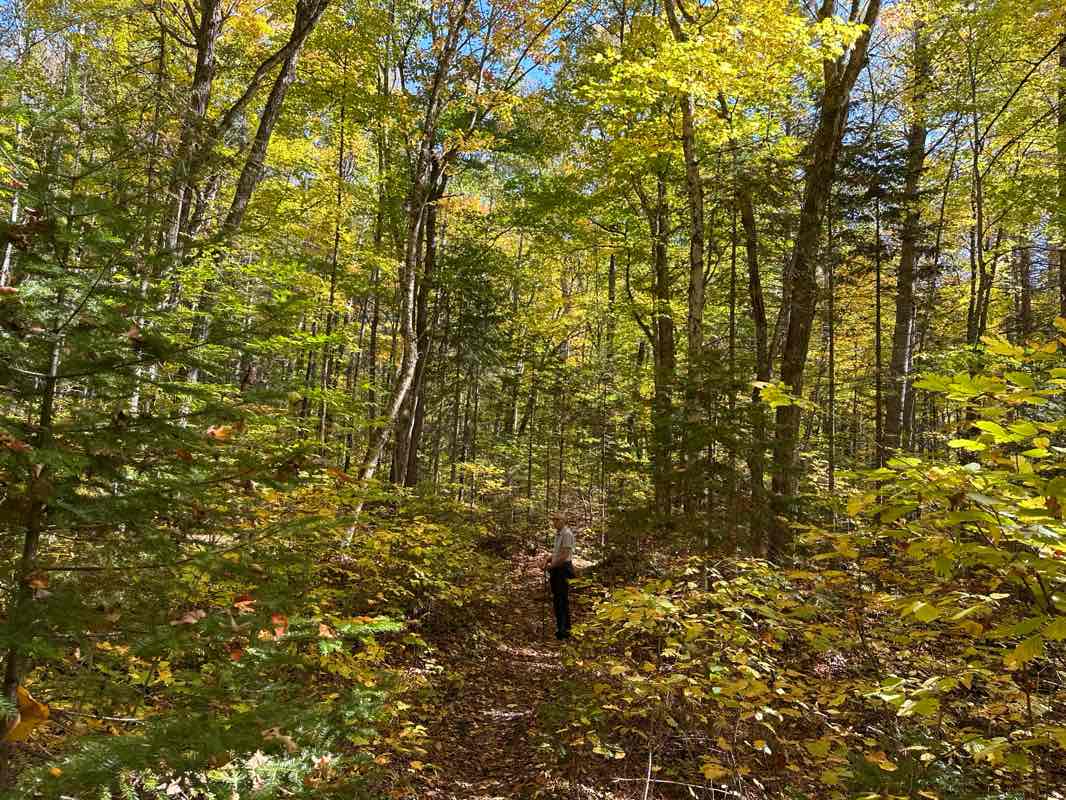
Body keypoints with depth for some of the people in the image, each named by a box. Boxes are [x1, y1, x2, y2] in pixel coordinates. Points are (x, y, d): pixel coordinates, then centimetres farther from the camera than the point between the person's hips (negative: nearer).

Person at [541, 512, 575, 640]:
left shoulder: (567, 534, -14)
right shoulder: (558, 534, 16)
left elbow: (564, 555, -20)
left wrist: (552, 565, -14)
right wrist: (548, 558, 8)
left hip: (563, 569, -10)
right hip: (556, 570, 10)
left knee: (563, 600, -4)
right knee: (556, 599, 14)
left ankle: (565, 630, 2)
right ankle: (559, 627, 23)